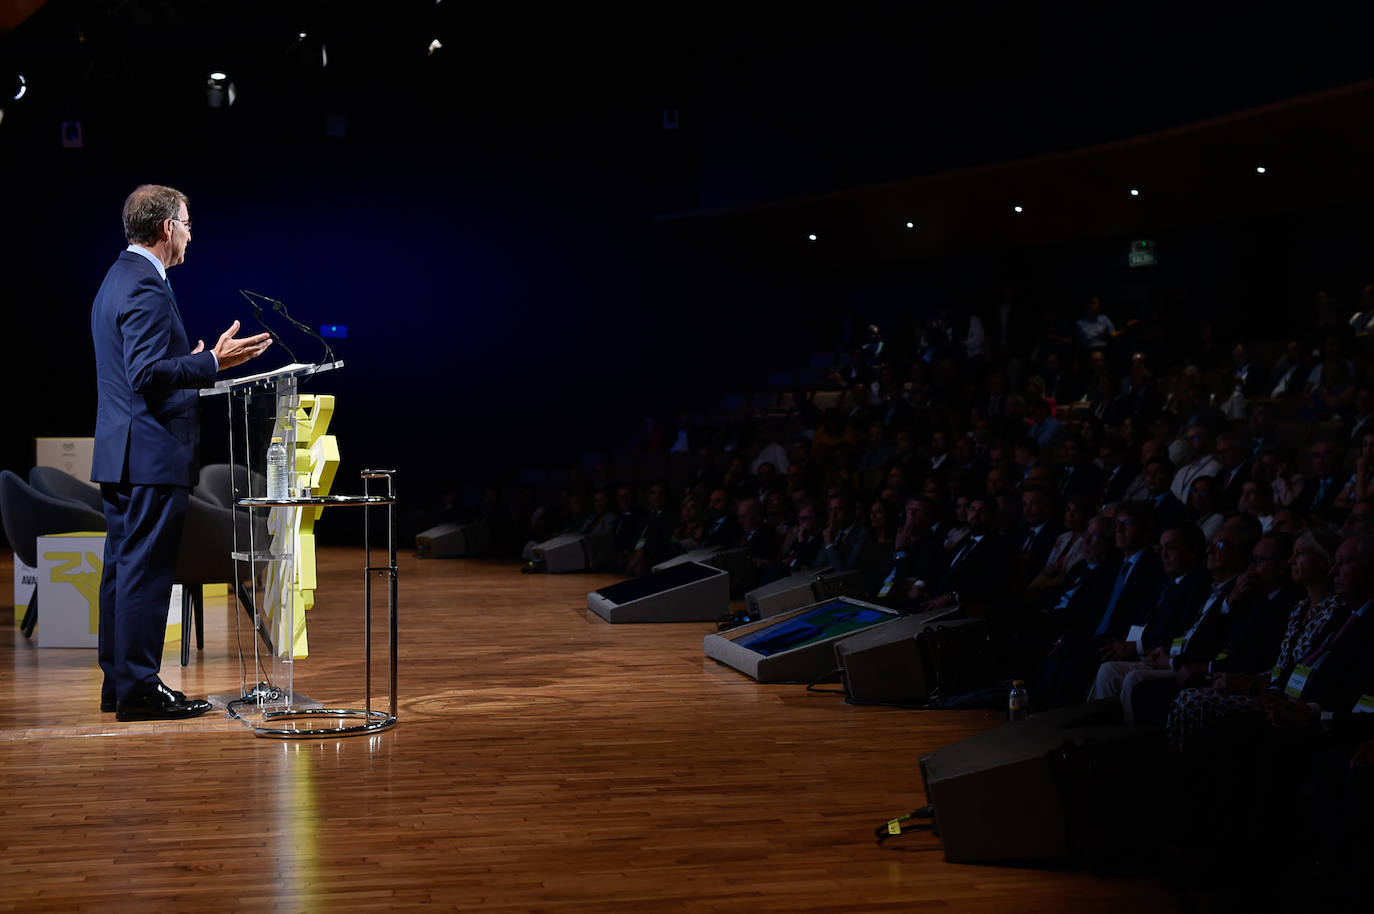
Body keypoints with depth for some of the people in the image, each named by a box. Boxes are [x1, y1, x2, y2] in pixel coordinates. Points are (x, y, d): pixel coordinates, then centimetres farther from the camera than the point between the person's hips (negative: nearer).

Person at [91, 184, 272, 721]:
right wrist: (212, 362, -24)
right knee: (145, 570, -7)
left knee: (122, 567, 12)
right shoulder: (146, 289, -16)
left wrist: (190, 363, 28)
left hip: (121, 455, 11)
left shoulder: (118, 279, 17)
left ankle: (119, 682, 18)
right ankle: (139, 690, -4)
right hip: (152, 455, -11)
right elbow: (147, 374, -24)